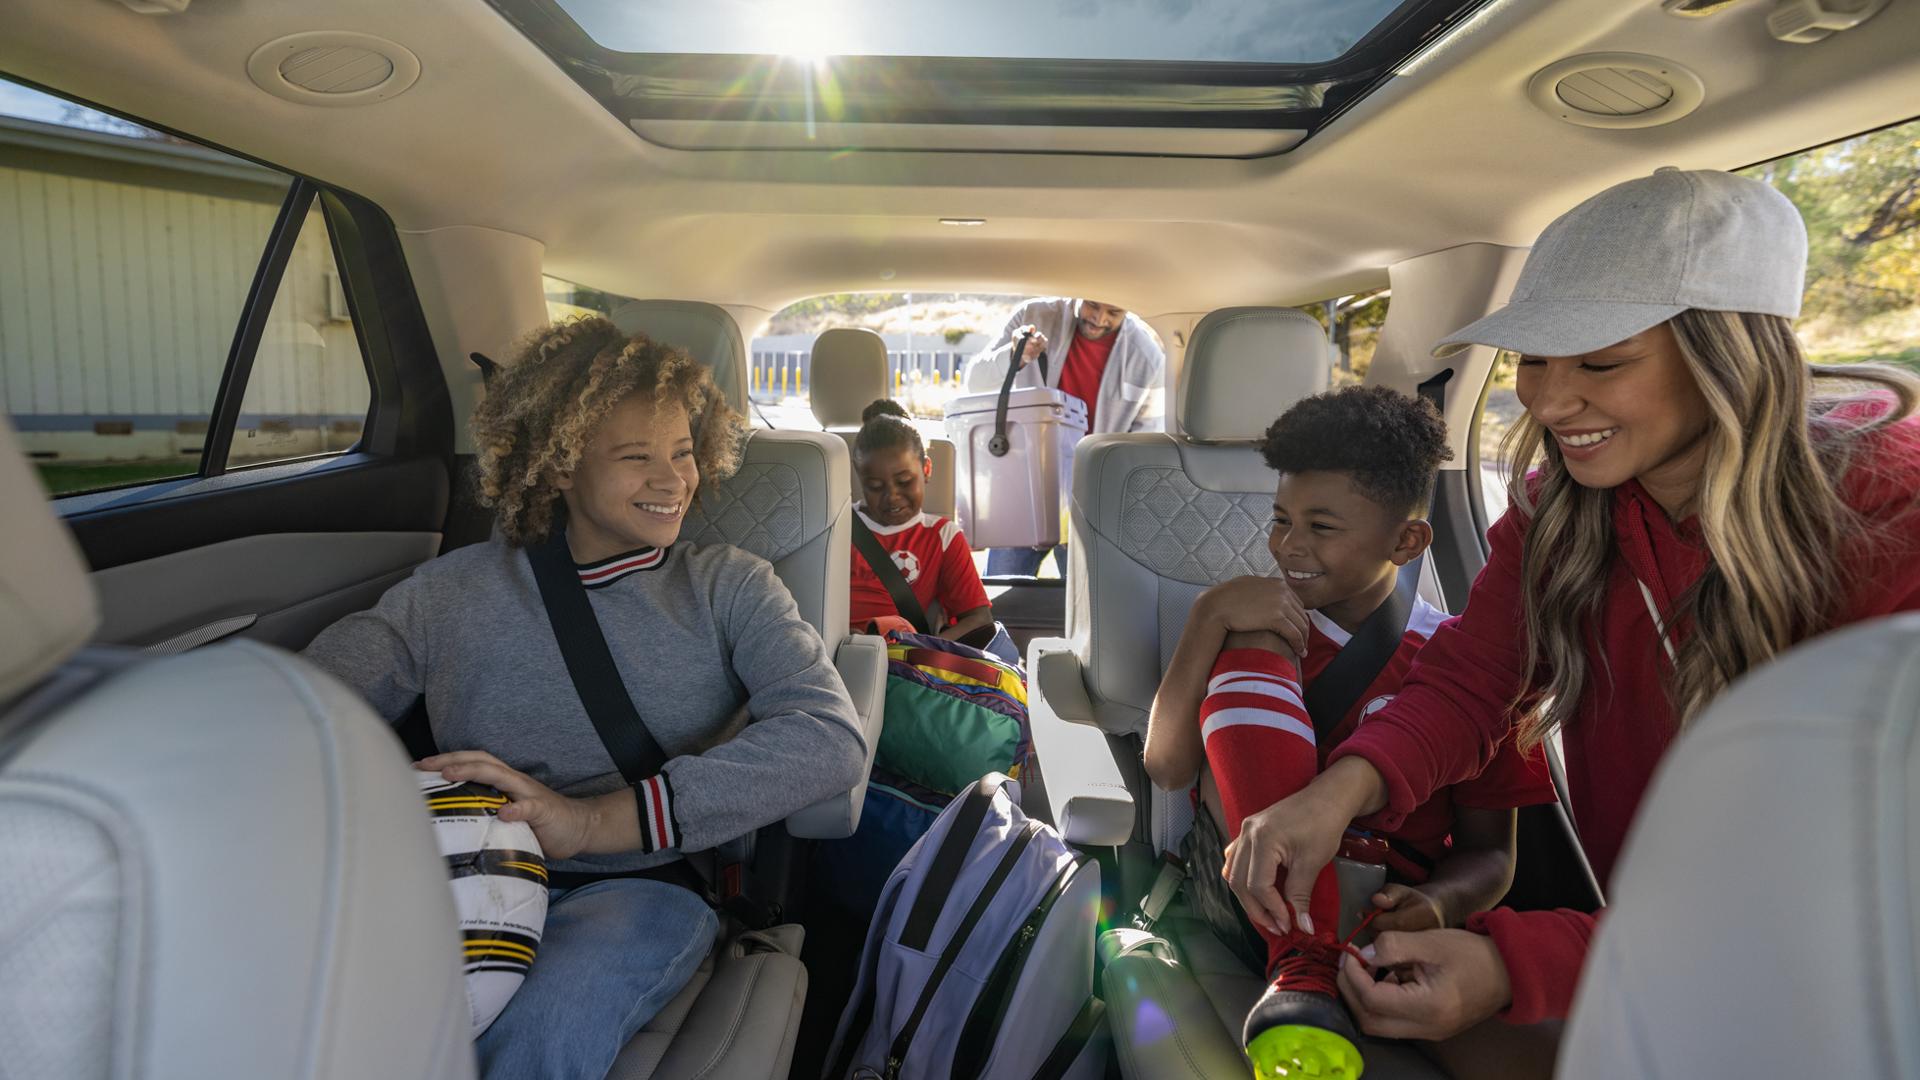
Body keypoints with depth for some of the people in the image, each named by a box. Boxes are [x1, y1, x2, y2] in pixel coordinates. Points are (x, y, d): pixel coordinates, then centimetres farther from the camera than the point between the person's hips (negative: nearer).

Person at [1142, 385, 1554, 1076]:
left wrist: (1440, 904, -19)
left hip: (1390, 908, -2)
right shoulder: (1264, 618, 10)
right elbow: (1167, 769, -2)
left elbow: (1489, 850, 5)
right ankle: (1306, 968, -27)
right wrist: (1210, 616, -13)